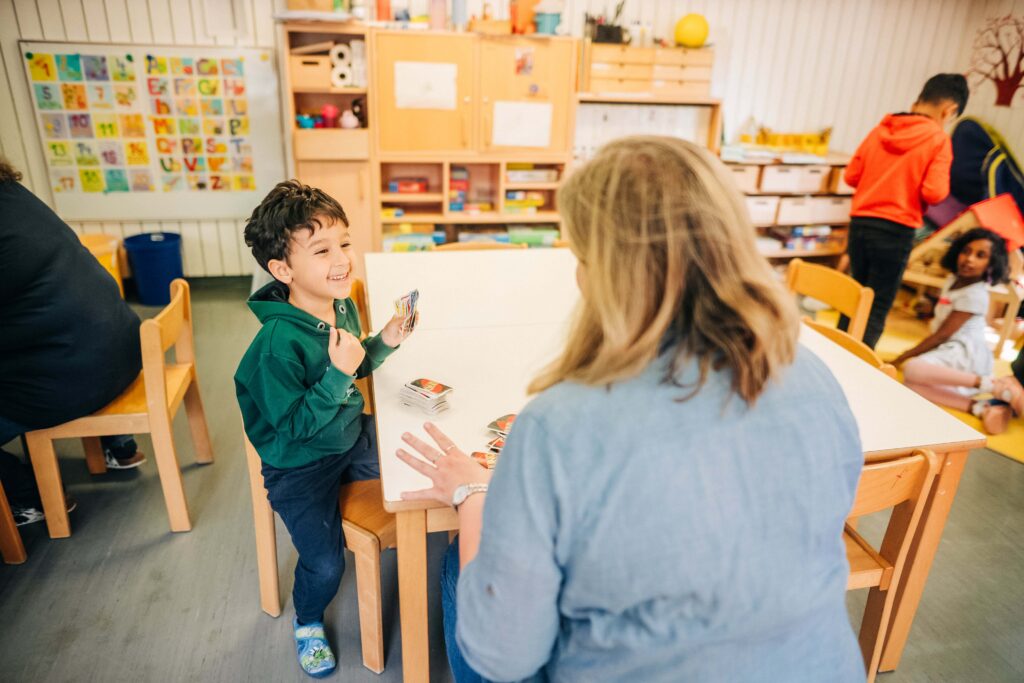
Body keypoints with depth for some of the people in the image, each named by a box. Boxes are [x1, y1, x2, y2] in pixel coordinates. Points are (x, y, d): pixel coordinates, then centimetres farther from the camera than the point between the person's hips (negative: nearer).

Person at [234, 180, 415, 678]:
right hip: (299, 466, -7)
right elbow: (294, 424, -27)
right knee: (325, 564, -8)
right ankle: (307, 622, 28)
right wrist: (338, 374, -35)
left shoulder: (343, 305, -7)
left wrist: (384, 343, -8)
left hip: (352, 437, 7)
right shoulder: (278, 342, -31)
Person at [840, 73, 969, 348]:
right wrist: (928, 186, 6)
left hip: (860, 223, 5)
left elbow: (851, 176, 9)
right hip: (895, 231, -5)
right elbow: (934, 192, -14)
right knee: (876, 310, 4)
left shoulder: (881, 129, 7)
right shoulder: (938, 139, -6)